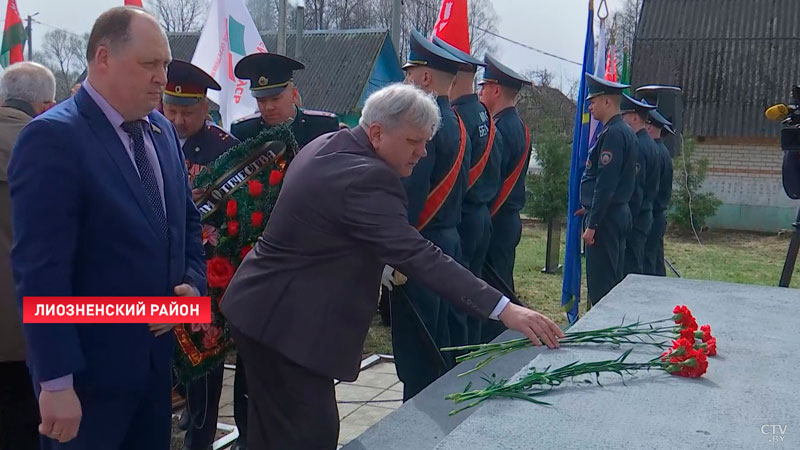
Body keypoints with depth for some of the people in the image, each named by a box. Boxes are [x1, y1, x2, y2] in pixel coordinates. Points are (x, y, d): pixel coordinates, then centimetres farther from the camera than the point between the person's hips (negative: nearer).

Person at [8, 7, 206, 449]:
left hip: (157, 355, 7)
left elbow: (186, 219, 17)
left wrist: (193, 283, -2)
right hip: (89, 369, -7)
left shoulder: (161, 130, 7)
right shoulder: (53, 137, -17)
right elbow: (40, 269, -21)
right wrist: (56, 381, -22)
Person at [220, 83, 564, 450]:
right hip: (288, 323, -11)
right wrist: (503, 309, -31)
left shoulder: (326, 145, 6)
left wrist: (380, 265, 12)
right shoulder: (365, 177, -25)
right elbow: (420, 257, -30)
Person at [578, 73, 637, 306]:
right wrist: (590, 208, 21)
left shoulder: (613, 133, -16)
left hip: (605, 218, -10)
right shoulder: (624, 131, 15)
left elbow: (606, 183, -21)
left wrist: (592, 224, -20)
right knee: (613, 280, 15)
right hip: (619, 215, 10)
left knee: (600, 286, -5)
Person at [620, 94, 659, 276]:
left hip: (633, 220, -10)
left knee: (629, 269, -6)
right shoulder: (650, 144, 16)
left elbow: (634, 190, -20)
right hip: (644, 216, 10)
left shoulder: (637, 146, -16)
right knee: (637, 269, 14)